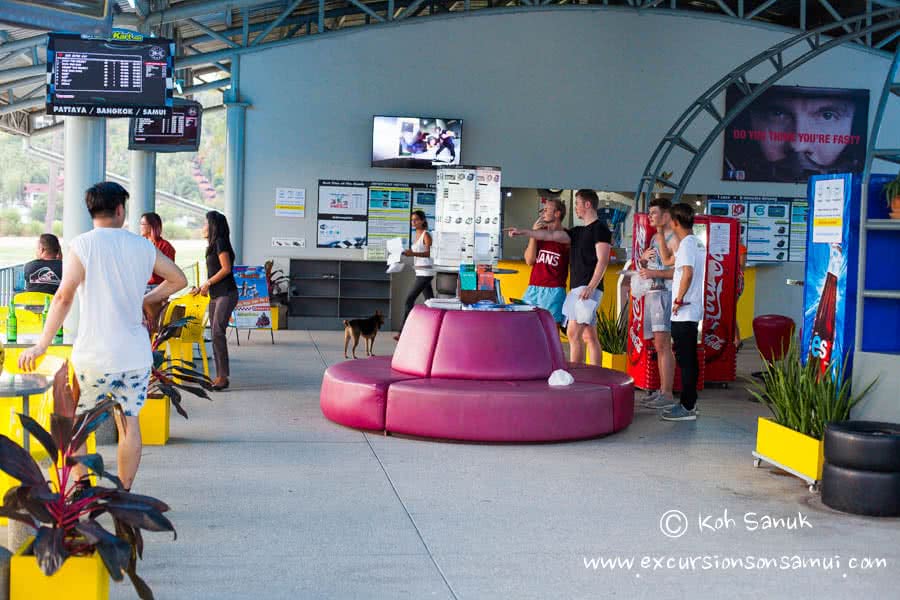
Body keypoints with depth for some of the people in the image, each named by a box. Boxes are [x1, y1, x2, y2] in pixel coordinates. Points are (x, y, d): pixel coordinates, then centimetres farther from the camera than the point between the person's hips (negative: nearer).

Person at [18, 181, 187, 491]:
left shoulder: (81, 245, -7)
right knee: (129, 422, 11)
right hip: (136, 354, 3)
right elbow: (179, 279, 14)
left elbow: (64, 296, -14)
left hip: (93, 355, -3)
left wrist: (41, 345, -10)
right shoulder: (143, 246, 4)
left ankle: (83, 486, 14)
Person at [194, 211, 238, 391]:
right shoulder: (213, 245, 19)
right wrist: (202, 288, 16)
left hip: (226, 293, -10)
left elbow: (226, 268, -16)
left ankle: (223, 376, -17)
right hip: (215, 295, 10)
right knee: (215, 334, 7)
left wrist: (207, 283, -10)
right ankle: (219, 376, 10)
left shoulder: (220, 242, -9)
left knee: (218, 331, -17)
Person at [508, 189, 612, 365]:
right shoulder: (578, 232, 21)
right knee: (589, 336, 6)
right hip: (577, 288, 9)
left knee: (573, 333, -15)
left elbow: (602, 261, -13)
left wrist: (590, 287, -21)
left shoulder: (600, 229, -5)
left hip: (588, 288, -9)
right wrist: (523, 231, 12)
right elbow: (551, 235, 17)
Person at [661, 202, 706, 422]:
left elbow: (687, 273, -28)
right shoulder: (698, 243, 15)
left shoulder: (686, 244, -14)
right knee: (689, 359, 14)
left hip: (683, 312, -9)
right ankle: (689, 402, 21)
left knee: (685, 360, -6)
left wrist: (678, 300, -20)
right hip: (694, 310, 9)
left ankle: (687, 407, -2)